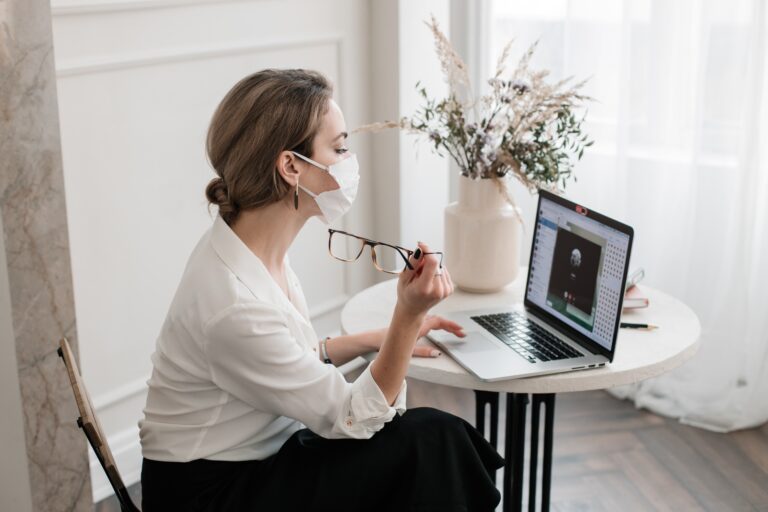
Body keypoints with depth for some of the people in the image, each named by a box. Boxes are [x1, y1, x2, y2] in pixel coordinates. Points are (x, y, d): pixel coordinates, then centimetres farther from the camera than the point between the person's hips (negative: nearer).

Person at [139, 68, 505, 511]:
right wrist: (408, 316, -28)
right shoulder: (235, 305, -30)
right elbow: (355, 418, -19)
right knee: (429, 442, -16)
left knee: (439, 436, -5)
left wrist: (383, 337, 6)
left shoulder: (255, 246, -3)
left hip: (258, 456, 8)